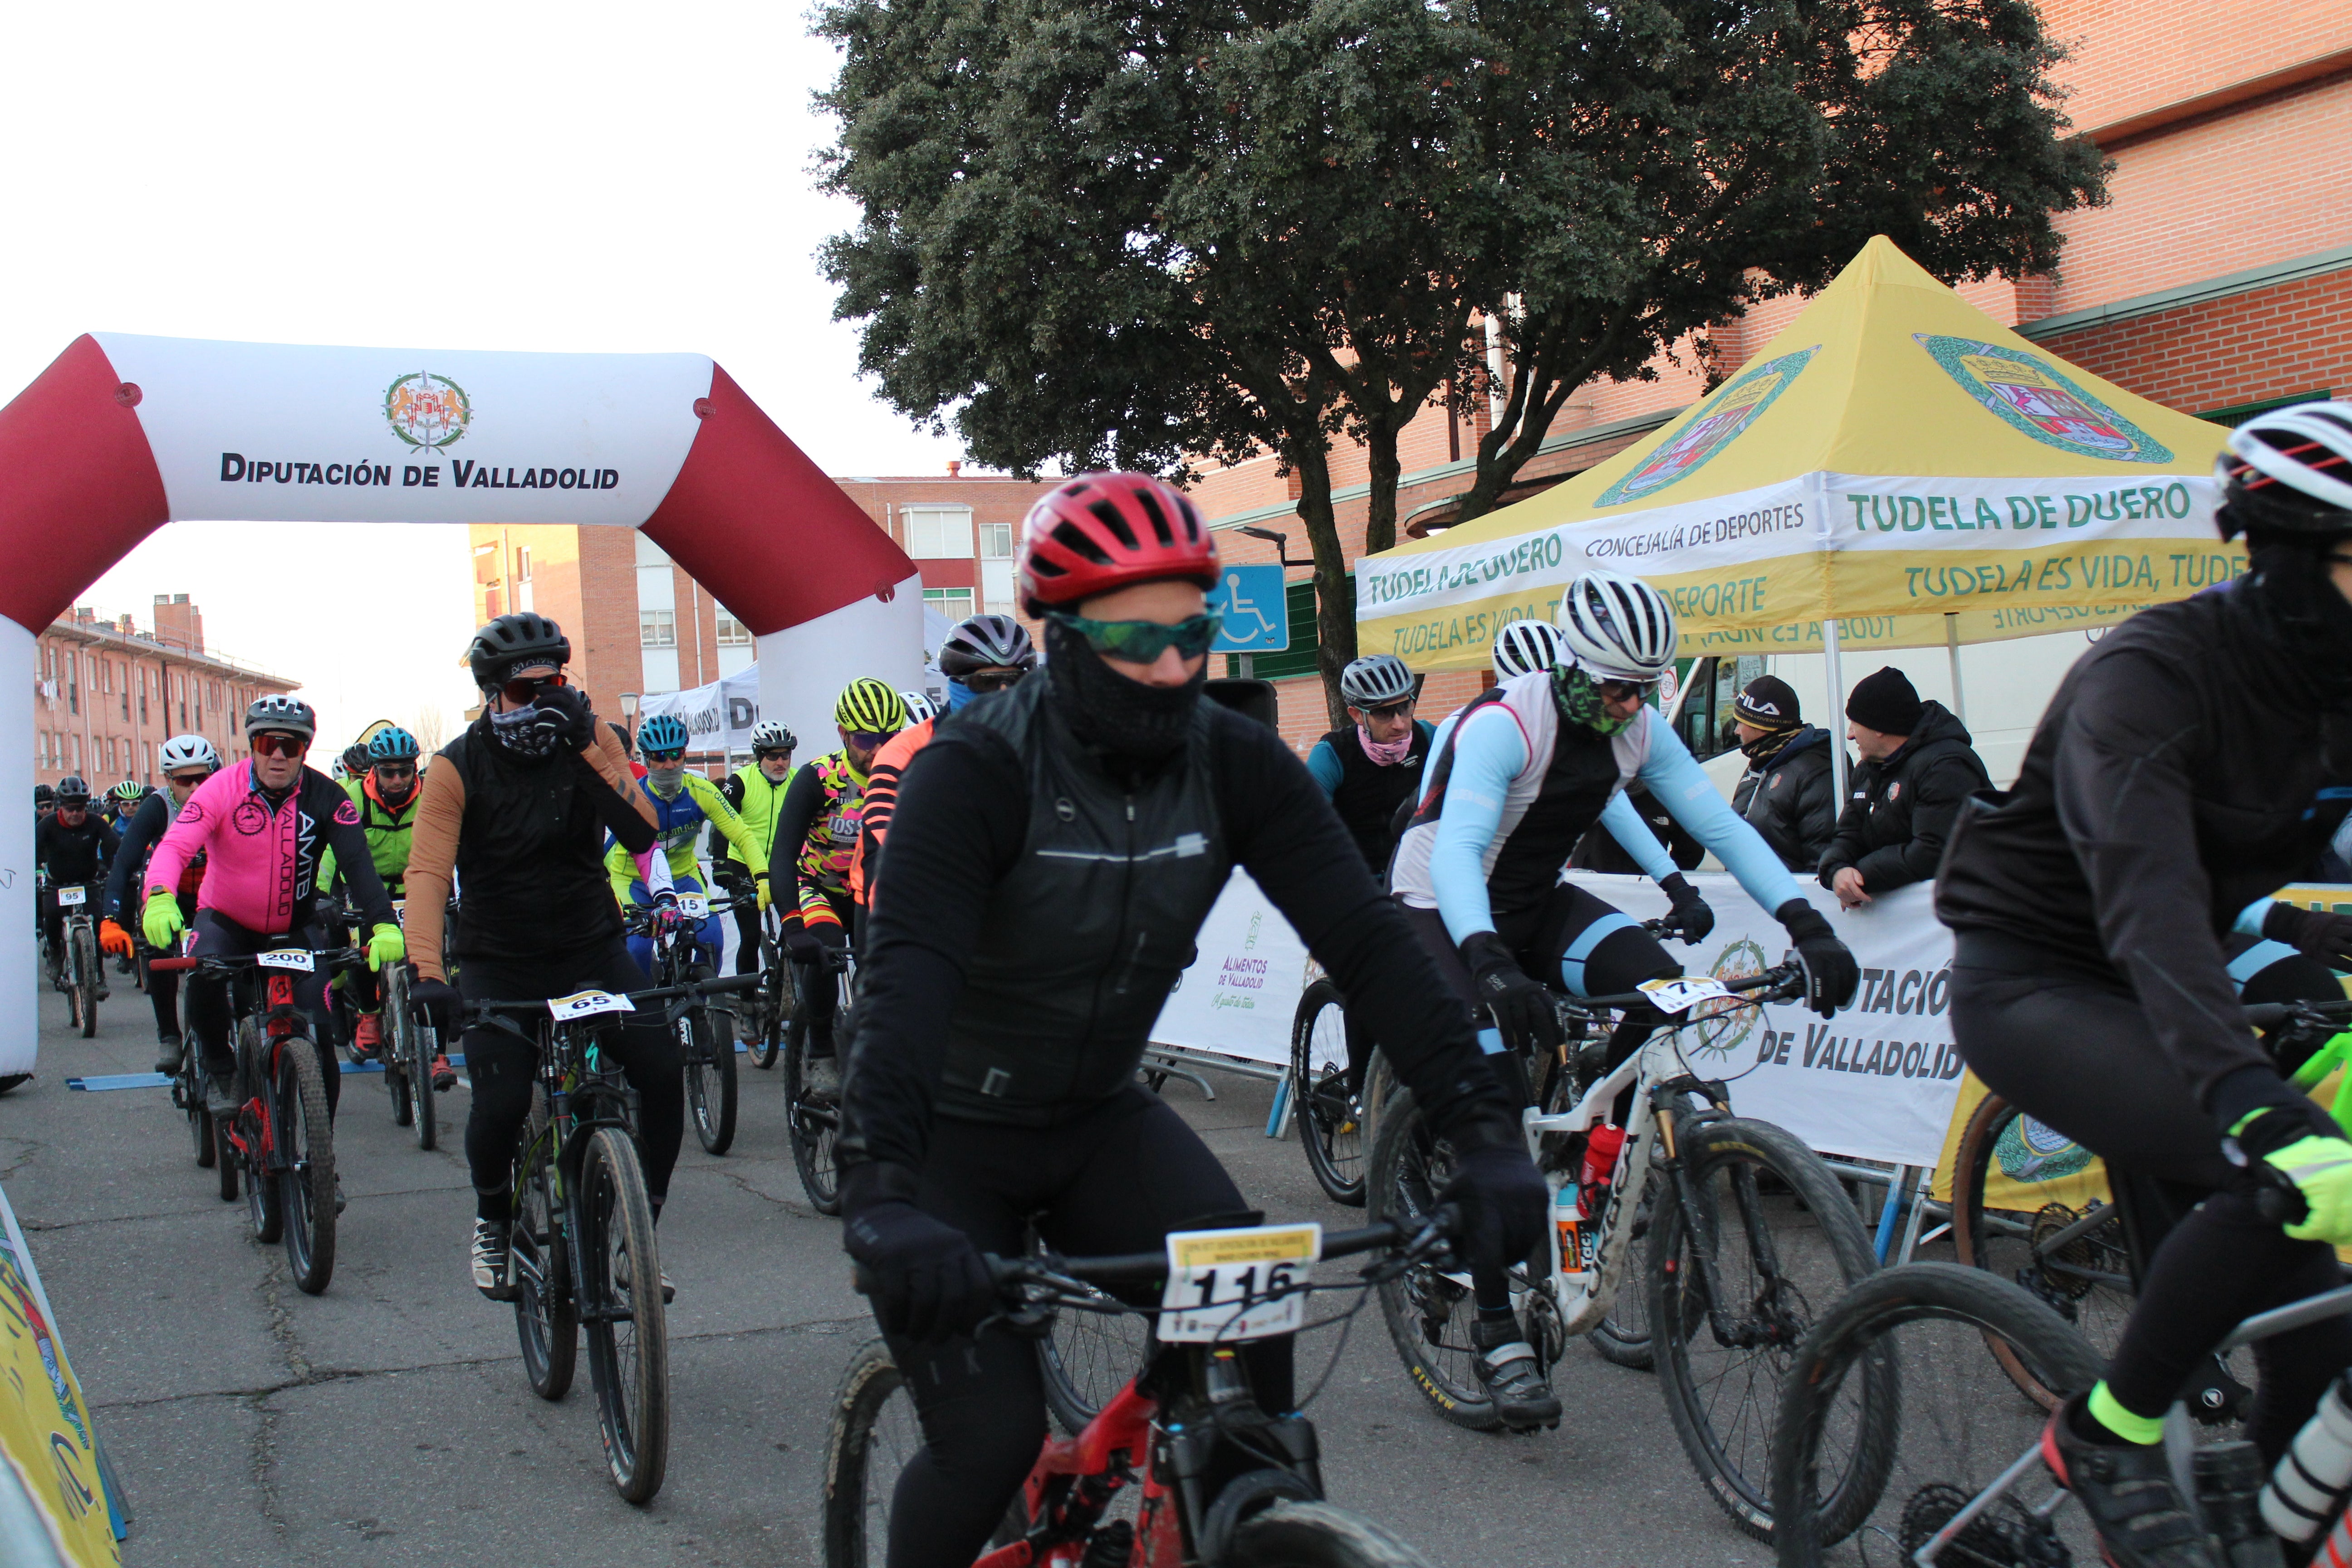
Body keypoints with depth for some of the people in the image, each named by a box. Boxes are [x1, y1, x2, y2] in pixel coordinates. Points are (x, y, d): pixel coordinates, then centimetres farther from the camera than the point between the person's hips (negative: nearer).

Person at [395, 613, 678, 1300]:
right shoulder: (458, 767, -11)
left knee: (663, 1070, -17)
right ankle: (493, 1220, 14)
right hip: (499, 964, -2)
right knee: (500, 1103, -20)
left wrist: (586, 751, -28)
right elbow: (427, 872, -21)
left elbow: (641, 832, -18)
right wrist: (429, 974, -35)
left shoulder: (590, 740, -5)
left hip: (591, 947, 2)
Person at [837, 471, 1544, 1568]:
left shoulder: (1235, 765, -11)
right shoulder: (977, 771, -24)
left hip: (1101, 1118, 4)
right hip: (952, 1133, -4)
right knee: (993, 1436, -15)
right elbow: (906, 976, -37)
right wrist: (881, 1196, -52)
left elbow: (1367, 937, -18)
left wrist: (1483, 1128, -29)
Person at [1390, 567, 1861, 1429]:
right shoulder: (1501, 724, -28)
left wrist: (1808, 924, -24)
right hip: (1444, 913, -6)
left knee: (1664, 993, -23)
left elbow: (1720, 824, -11)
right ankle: (1498, 1336, -11)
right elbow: (1456, 852, -40)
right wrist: (1490, 966, -57)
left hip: (1537, 903, 6)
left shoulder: (1639, 730, -9)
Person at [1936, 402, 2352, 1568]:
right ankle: (2107, 1437, -11)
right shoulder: (2151, 674, -25)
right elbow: (2149, 902, -39)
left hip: (2153, 996, 8)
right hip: (2032, 983, -7)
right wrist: (2258, 1105, -53)